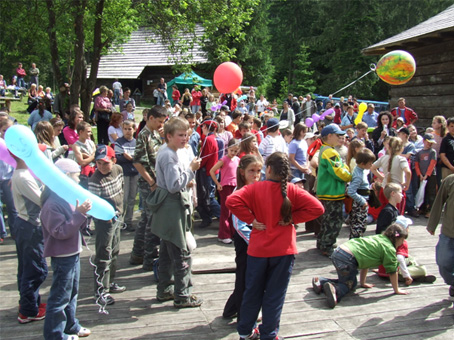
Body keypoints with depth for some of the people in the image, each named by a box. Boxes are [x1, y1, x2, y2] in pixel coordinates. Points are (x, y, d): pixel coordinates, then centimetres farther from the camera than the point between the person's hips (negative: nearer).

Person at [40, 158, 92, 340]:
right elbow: (61, 232, -26)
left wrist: (83, 212, -2)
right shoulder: (52, 204, -22)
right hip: (62, 256, -10)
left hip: (73, 253, 10)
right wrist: (79, 214, -28)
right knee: (60, 296, 1)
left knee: (72, 292, 21)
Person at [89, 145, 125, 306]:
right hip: (104, 220, -8)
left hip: (116, 217, 8)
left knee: (114, 252, 19)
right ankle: (100, 291, 4)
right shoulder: (95, 181, -23)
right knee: (104, 255, -5)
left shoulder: (118, 169, -1)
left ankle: (110, 283, 34)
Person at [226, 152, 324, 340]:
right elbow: (317, 208, -11)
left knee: (253, 291, 17)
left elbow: (232, 201, -20)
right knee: (275, 295, 10)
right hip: (283, 251, -1)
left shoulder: (255, 188, -8)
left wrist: (251, 219, -12)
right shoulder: (292, 190, -7)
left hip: (257, 250, 1)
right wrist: (293, 219, -6)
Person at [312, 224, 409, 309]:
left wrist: (362, 283, 36)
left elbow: (365, 263, 32)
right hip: (347, 259, -8)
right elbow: (392, 271, 5)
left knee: (349, 281, 24)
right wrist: (396, 290, 19)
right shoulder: (390, 249, 2)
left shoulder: (377, 238, 27)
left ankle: (320, 281, 9)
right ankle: (334, 290, -18)